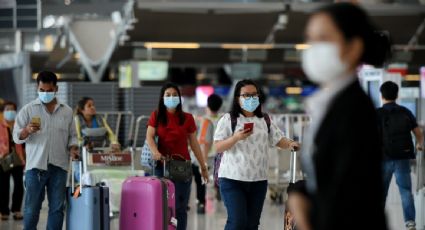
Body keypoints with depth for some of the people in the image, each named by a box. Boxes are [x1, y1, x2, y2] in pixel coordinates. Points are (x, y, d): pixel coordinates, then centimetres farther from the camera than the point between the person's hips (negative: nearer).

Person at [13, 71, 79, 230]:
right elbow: (17, 137, 1)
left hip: (59, 166, 2)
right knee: (31, 208, 0)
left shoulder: (67, 111, 10)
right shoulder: (28, 109, 3)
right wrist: (27, 130, -20)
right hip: (35, 165, -2)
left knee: (57, 208, 4)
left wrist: (73, 148, -4)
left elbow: (72, 136, 17)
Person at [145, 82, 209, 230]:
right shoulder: (156, 116, 5)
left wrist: (203, 166, 8)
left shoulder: (187, 118, 7)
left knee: (180, 207, -1)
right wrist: (155, 152, -28)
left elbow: (194, 144, 9)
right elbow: (149, 136, -7)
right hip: (162, 165, 0)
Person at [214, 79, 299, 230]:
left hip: (258, 180, 5)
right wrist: (236, 138, -23)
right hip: (232, 179, -5)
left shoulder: (265, 120, 11)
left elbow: (278, 140, 8)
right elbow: (218, 147, -7)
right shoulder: (228, 119, -4)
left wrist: (291, 144, -14)